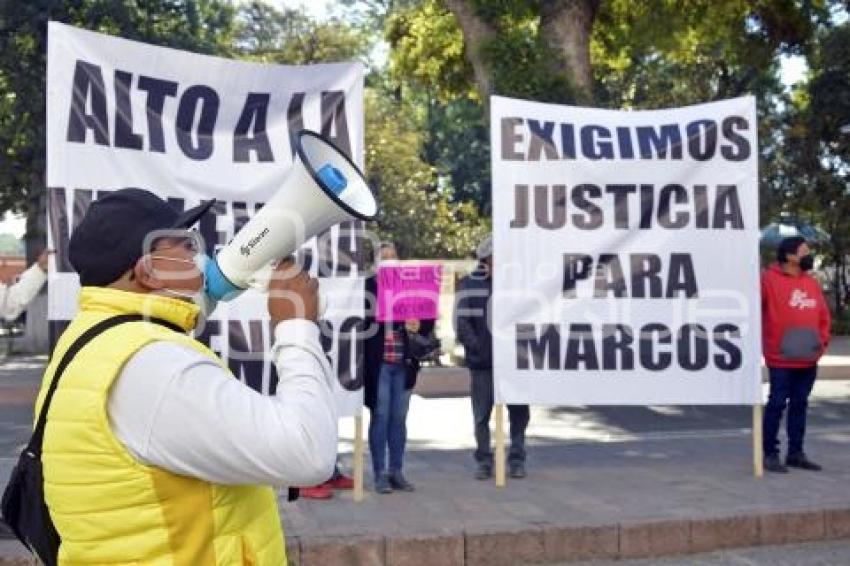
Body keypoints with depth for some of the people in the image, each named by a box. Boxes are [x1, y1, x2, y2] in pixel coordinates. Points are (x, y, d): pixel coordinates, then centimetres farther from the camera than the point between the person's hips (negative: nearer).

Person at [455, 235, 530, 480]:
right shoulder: (469, 284, 3)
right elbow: (461, 322, -1)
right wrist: (477, 347, -9)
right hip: (482, 362, -1)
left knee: (519, 412, 5)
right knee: (482, 415, 6)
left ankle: (517, 460, 18)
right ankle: (484, 461, 17)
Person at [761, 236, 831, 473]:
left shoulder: (812, 283, 12)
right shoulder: (769, 279, -10)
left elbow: (823, 315, 17)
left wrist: (823, 341, 7)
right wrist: (763, 341, -12)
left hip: (808, 360, 7)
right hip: (781, 358, -7)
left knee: (800, 404, 12)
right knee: (777, 404, -2)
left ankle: (796, 452, 21)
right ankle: (770, 453, 6)